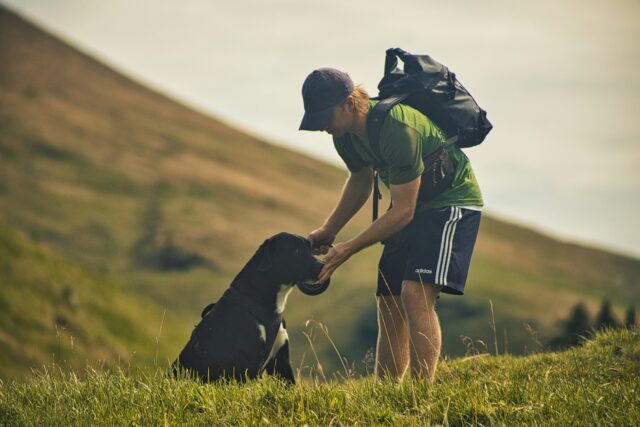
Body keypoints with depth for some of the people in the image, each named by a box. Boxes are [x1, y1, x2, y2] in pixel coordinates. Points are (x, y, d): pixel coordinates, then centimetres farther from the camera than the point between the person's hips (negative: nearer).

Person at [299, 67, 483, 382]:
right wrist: (329, 230, 6)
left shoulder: (397, 130, -32)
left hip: (452, 201, -9)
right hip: (413, 205, 9)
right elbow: (360, 180, 16)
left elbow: (403, 212, -28)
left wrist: (348, 249, -25)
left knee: (416, 292, -24)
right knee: (388, 303, 6)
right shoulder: (346, 132, -5)